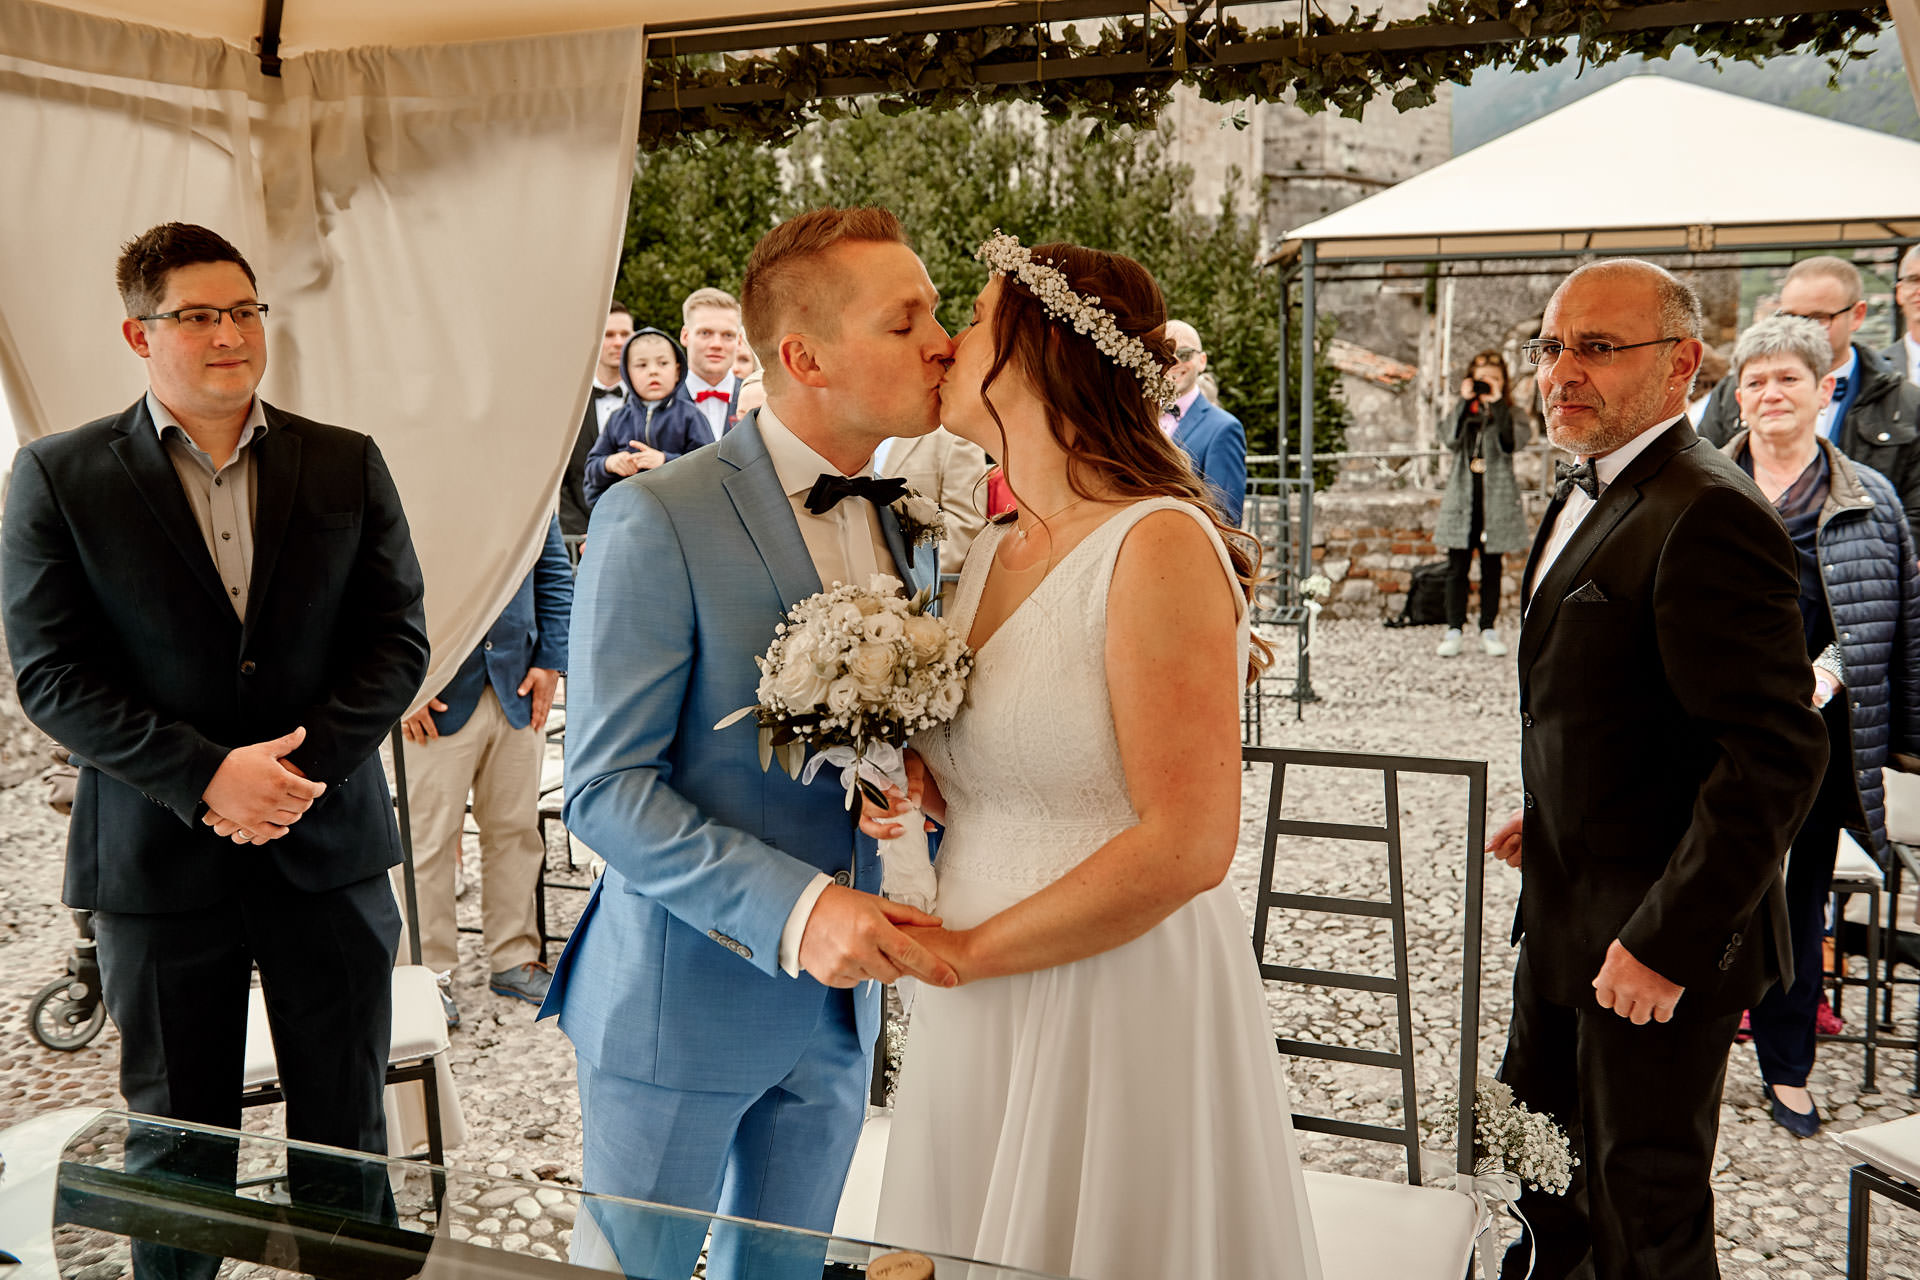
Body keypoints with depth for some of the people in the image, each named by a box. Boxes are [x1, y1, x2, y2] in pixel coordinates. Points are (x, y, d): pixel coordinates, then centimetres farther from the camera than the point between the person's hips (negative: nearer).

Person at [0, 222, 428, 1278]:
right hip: (158, 863, -1)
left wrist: (301, 766, -13)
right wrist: (208, 776, -17)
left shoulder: (347, 466, 4)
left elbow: (398, 638, 1)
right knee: (174, 1150, 13)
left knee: (346, 1138, 12)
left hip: (329, 847, 2)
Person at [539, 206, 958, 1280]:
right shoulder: (658, 520, -17)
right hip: (684, 1000, -6)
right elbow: (606, 790, -18)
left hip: (838, 1011, 6)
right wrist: (793, 911, -29)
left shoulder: (909, 524, 5)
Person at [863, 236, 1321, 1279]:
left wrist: (967, 949, -13)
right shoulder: (993, 550, 9)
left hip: (1117, 1004, -7)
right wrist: (917, 788, 0)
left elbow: (1185, 848, -22)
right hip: (974, 1016, 7)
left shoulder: (1160, 546, -16)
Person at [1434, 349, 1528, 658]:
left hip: (1497, 498, -1)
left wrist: (1497, 404, -15)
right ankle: (1454, 630, 3)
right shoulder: (1459, 410, 10)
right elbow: (1450, 439, -11)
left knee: (1492, 568, 5)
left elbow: (1511, 443, -15)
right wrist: (1465, 402, -11)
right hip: (1462, 496, 1)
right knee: (1457, 566, -1)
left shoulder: (1512, 414, 6)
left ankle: (1488, 630, 12)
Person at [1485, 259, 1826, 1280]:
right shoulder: (1586, 488, 9)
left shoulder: (1709, 517, -23)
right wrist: (1557, 811, 13)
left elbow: (1778, 754, -27)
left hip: (1659, 935, -9)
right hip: (1566, 917, 9)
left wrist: (1667, 940, -26)